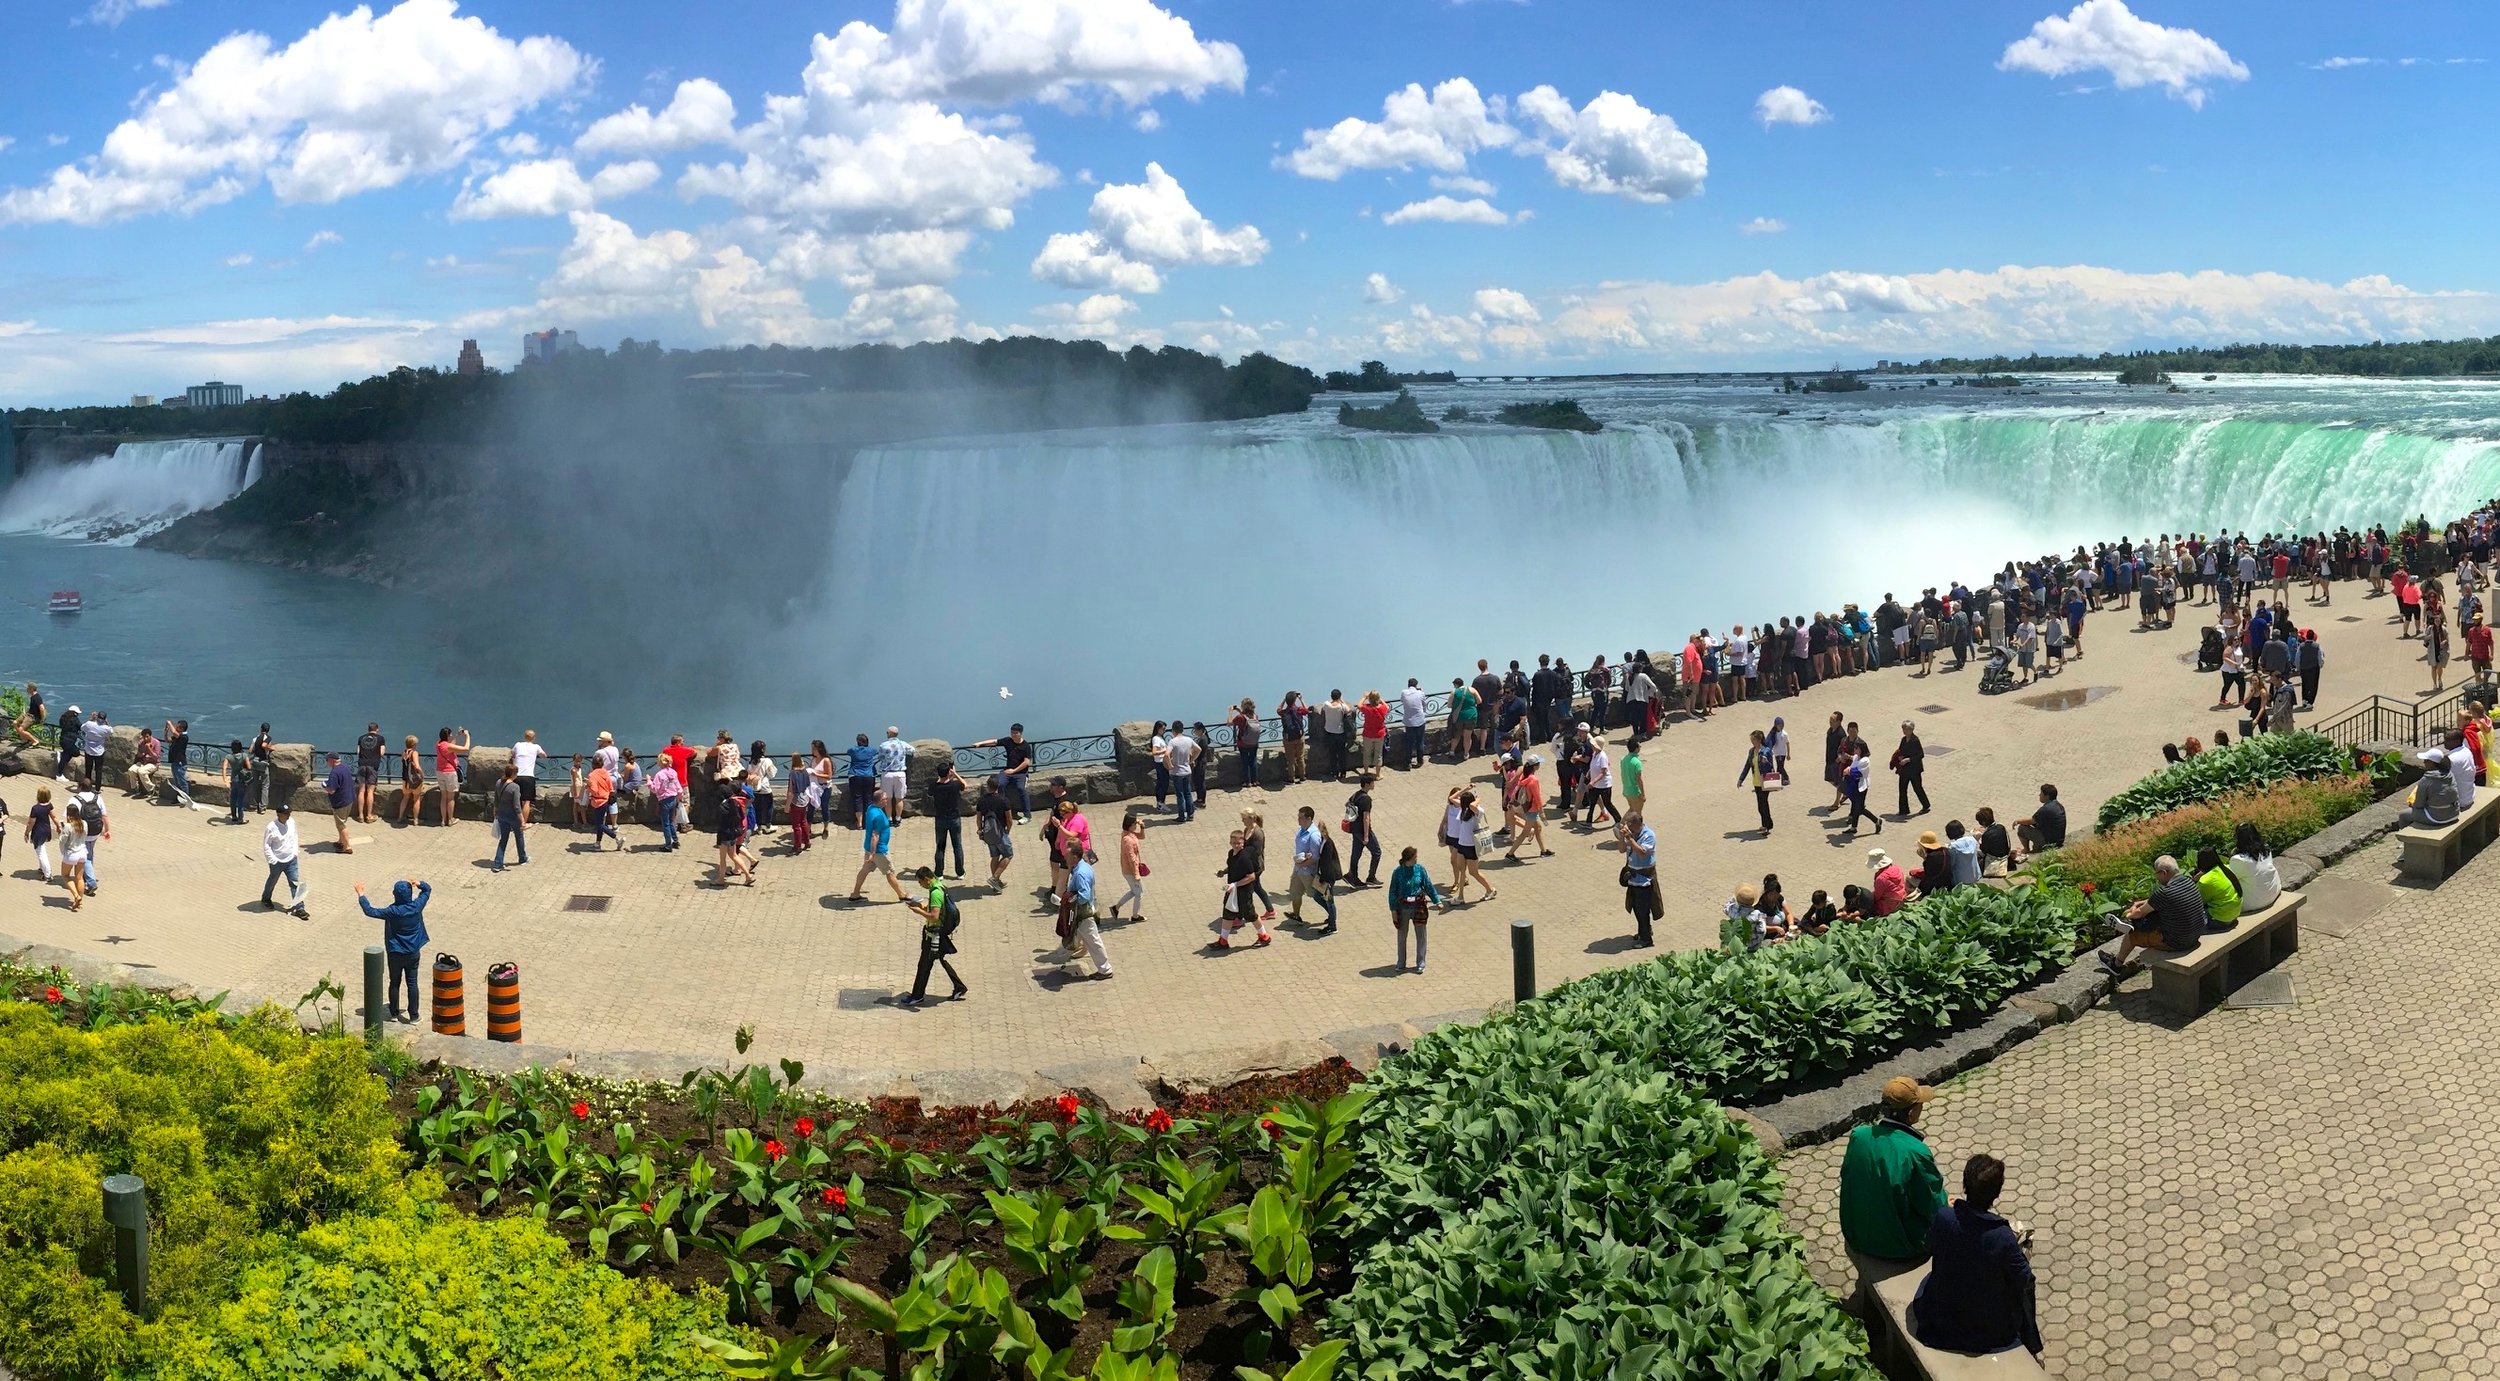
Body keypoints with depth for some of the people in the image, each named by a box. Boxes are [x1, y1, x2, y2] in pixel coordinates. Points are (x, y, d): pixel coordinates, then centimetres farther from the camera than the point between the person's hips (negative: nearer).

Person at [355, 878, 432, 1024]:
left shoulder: (393, 911, -23)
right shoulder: (417, 906, -13)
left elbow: (370, 911, -17)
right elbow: (427, 889, 4)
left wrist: (361, 895, -10)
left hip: (395, 954, -2)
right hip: (413, 953, 2)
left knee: (395, 983, 15)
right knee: (412, 983, 9)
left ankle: (394, 1014, 27)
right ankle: (413, 1016, 13)